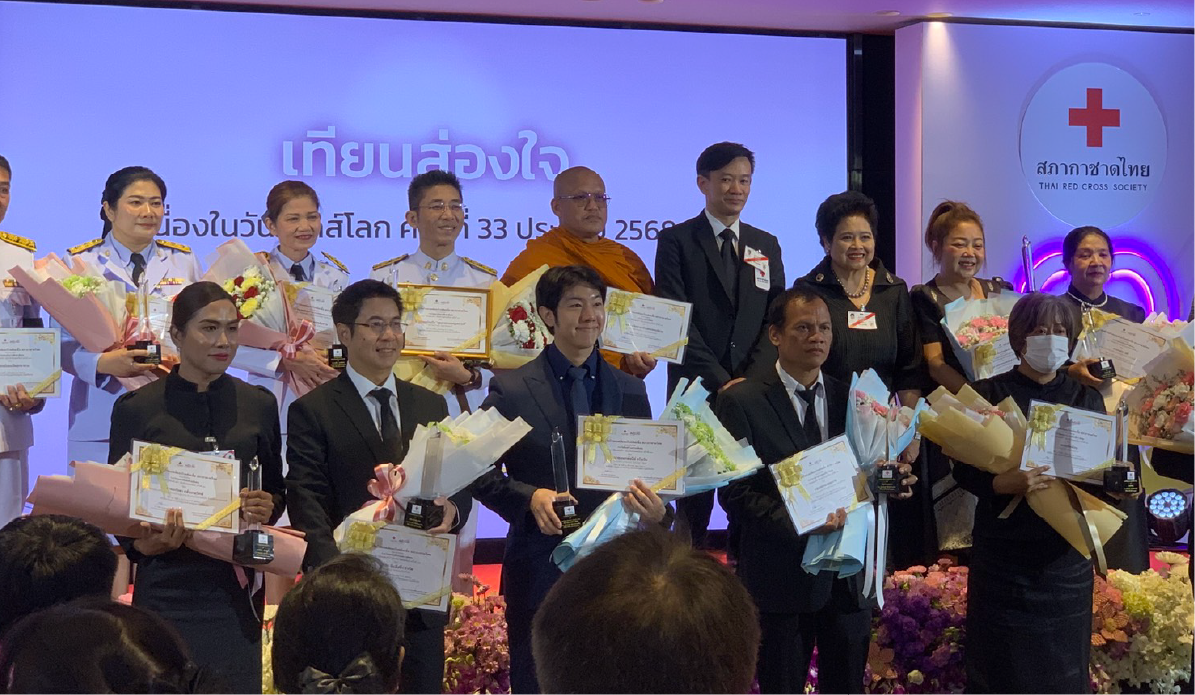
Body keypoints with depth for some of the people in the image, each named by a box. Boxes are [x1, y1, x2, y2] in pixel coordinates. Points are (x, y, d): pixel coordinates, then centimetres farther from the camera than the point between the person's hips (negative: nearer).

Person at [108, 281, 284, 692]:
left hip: (237, 586, 2)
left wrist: (268, 508, -8)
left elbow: (277, 489, 16)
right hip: (166, 585, -2)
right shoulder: (137, 409, 0)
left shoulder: (259, 405, 8)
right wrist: (143, 543, -18)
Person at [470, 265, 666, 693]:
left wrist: (655, 509, -12)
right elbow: (482, 475, -2)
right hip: (540, 566, -3)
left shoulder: (631, 392, 10)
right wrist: (531, 497, -20)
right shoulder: (511, 390, -1)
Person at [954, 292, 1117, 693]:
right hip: (1005, 552, -3)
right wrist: (1003, 484, -25)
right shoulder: (990, 394, -2)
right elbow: (964, 470, -6)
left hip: (1066, 552, 3)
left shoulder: (1086, 398, 8)